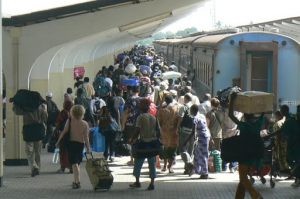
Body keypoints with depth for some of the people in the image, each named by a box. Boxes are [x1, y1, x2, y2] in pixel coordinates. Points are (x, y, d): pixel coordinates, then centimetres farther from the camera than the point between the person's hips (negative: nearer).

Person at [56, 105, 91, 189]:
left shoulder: (69, 121, -7)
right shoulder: (85, 124, -4)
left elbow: (64, 132, -8)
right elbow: (86, 137, -6)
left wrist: (58, 141, 1)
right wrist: (88, 149, -2)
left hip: (71, 143, -2)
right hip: (81, 144, 2)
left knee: (74, 163, -4)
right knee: (77, 163, 17)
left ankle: (77, 182, -16)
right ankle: (77, 181, 22)